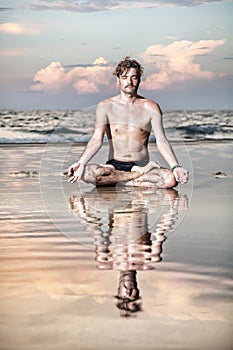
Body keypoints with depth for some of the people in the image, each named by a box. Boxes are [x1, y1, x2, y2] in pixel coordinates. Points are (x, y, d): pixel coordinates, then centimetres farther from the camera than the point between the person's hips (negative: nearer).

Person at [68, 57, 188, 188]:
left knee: (171, 179, -31)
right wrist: (81, 163, -25)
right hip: (114, 165, 1)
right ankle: (143, 176, -19)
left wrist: (176, 166, -21)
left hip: (142, 165, 0)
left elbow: (161, 140, -5)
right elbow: (97, 139, -8)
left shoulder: (151, 108, 2)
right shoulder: (106, 106, 1)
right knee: (86, 173, -32)